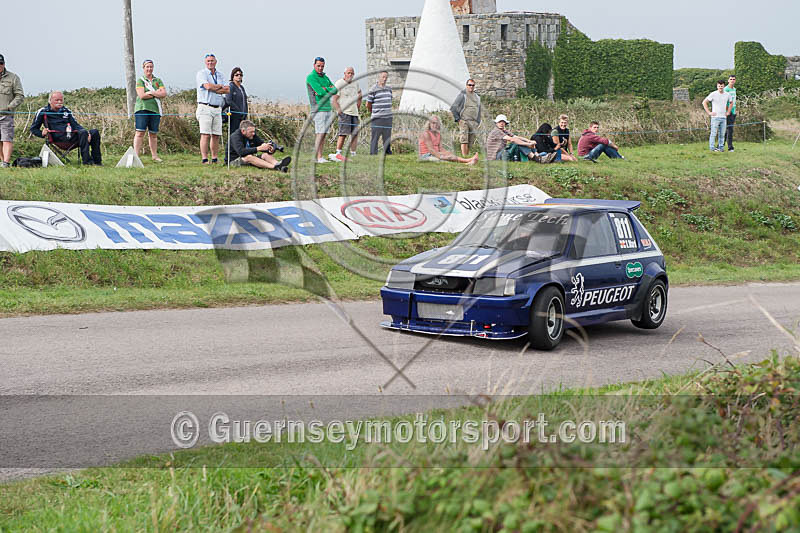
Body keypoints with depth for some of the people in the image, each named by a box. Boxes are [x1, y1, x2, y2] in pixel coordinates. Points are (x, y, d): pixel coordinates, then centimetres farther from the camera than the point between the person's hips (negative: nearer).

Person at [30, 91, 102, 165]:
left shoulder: (66, 110, 22)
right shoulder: (43, 112, 8)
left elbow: (75, 124, 18)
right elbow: (33, 128, 13)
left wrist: (86, 132, -2)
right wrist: (42, 134, -9)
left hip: (72, 136, 6)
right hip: (59, 139, -6)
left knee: (94, 133, -14)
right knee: (83, 133, -32)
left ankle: (97, 161, -15)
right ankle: (86, 161, -36)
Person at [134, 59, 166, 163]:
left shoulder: (158, 80, 15)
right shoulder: (140, 80, 3)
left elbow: (164, 94, 2)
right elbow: (141, 95, -11)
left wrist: (150, 92, -9)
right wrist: (156, 93, -5)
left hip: (155, 109, 4)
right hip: (142, 108, -4)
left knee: (153, 134, 7)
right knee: (140, 132, -10)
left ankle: (154, 155, 16)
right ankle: (135, 155, -12)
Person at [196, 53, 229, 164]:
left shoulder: (219, 75, 18)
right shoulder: (201, 73, 0)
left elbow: (227, 90, 6)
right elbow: (208, 86, -17)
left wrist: (214, 88, -7)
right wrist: (221, 87, -1)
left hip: (217, 109, 6)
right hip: (205, 108, -6)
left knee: (216, 135, 5)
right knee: (205, 134, -12)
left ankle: (215, 159, 11)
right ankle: (204, 159, -14)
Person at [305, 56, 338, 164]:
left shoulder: (325, 77, 18)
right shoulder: (311, 77, -6)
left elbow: (335, 90, 7)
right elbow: (320, 92, -18)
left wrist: (325, 89, -9)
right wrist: (329, 90, -1)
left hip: (328, 108, 8)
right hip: (318, 109, -8)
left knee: (324, 134, 5)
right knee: (320, 133, -12)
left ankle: (320, 157, 6)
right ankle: (318, 157, -13)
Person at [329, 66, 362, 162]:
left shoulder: (355, 83, 14)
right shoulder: (339, 84, -6)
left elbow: (359, 93, 33)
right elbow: (334, 99, -9)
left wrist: (358, 108, 23)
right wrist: (339, 111, -17)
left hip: (354, 112, 7)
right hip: (344, 112, -7)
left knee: (355, 134, 2)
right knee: (343, 133, -15)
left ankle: (353, 154, 5)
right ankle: (338, 153, -11)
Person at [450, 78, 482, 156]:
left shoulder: (477, 97, 16)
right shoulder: (462, 95, -2)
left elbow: (479, 110, 27)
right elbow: (453, 108, -3)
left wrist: (478, 122, 18)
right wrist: (458, 119, -6)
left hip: (473, 123, 6)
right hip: (464, 121, -6)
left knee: (470, 143, 4)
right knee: (464, 141, -14)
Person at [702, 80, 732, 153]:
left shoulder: (727, 95, 9)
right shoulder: (713, 94, -5)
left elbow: (730, 103, 29)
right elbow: (704, 102, -4)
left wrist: (728, 112, 16)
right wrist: (709, 112, -8)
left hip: (723, 117, 4)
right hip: (715, 117, -4)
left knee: (722, 134, 5)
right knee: (714, 133, -6)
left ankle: (721, 147, 12)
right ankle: (712, 147, -2)